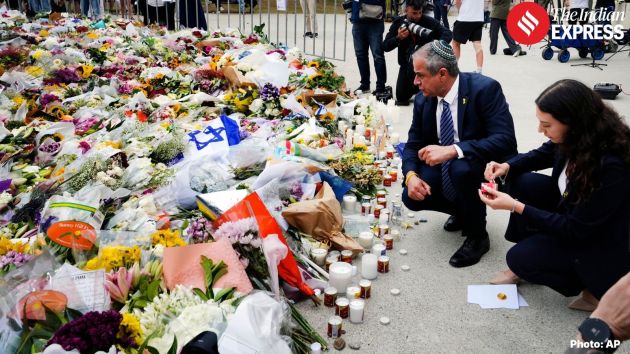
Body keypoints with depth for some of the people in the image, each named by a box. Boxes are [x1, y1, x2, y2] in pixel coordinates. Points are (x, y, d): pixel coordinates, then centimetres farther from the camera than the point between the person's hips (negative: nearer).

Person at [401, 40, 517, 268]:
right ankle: (464, 210, 16)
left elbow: (505, 141, -33)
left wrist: (453, 150, -44)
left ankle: (477, 236, -10)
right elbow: (413, 145, 0)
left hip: (487, 168, -5)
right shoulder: (423, 99, -6)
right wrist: (411, 175, -22)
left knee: (460, 169, -36)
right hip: (446, 169, 6)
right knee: (412, 196, -16)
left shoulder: (485, 89, -24)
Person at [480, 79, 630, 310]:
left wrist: (515, 207, -30)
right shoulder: (575, 138, -16)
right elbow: (542, 155, 8)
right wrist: (507, 167, -12)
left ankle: (597, 289, 5)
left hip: (600, 241, -7)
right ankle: (525, 263, 6)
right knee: (523, 183, -9)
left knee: (520, 258, -15)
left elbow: (576, 230, -28)